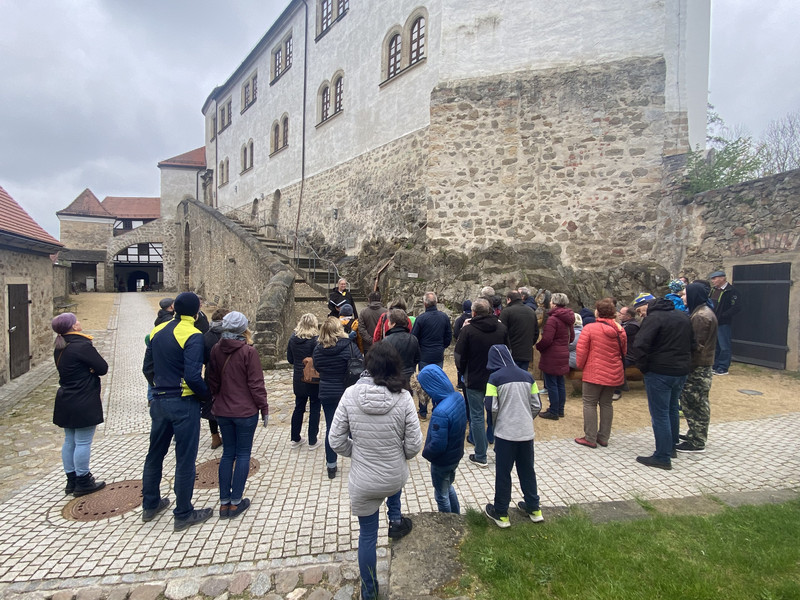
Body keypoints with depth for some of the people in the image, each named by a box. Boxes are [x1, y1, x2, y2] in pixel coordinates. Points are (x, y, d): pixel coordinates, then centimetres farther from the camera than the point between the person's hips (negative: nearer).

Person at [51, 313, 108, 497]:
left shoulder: (59, 348, 8)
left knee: (69, 441, 16)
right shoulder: (82, 345, -19)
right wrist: (91, 370, 1)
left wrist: (86, 371, -3)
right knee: (83, 443, 1)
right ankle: (82, 482, 10)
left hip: (65, 402, 9)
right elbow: (103, 368, -18)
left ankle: (72, 480, 26)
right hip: (84, 404, -9)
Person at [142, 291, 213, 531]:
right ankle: (183, 514, 16)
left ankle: (150, 505, 37)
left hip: (159, 401, 7)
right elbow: (193, 376, -25)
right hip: (184, 403, -7)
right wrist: (206, 394, -8)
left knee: (155, 454, 21)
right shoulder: (192, 335, -18)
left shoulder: (158, 331, 5)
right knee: (185, 459, 5)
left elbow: (147, 368, 12)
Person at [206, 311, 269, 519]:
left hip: (223, 411, 5)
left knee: (228, 454, 14)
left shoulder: (216, 350, 0)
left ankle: (224, 502, 19)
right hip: (246, 411, -5)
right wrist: (264, 408, -4)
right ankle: (236, 502, 13)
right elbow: (256, 384, -13)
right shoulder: (249, 352, -15)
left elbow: (212, 381, 8)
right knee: (243, 454, 7)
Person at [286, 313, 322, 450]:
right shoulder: (315, 340, -18)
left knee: (298, 408, 18)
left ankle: (295, 439, 27)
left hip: (298, 380, 5)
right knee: (314, 409, 7)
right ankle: (312, 441, 15)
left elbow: (289, 359, 7)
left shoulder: (293, 338, -2)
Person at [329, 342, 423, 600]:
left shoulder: (351, 394, -16)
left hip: (363, 482, 0)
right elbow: (414, 445, -12)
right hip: (396, 477, 0)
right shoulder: (403, 397, -18)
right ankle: (395, 519, 40)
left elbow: (336, 441, -10)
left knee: (367, 535, 22)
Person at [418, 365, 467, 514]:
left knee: (441, 495, 19)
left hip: (442, 462, -8)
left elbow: (437, 445, -31)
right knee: (448, 487, 32)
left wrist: (425, 452, -9)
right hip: (456, 455, 8)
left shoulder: (440, 413, -38)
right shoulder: (458, 397, -13)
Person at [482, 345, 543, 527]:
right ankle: (534, 508, 31)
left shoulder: (495, 378, -10)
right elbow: (537, 406, 5)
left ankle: (501, 513, 19)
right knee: (527, 470, 19)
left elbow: (492, 408, -12)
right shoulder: (527, 376, 3)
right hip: (527, 432, 4)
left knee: (503, 473, 8)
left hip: (505, 432, -4)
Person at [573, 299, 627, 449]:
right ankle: (604, 437, 21)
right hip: (614, 374, 6)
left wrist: (581, 366, 4)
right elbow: (624, 352, 13)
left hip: (594, 373, -5)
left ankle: (590, 438, 6)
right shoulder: (620, 330, 3)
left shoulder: (589, 328, -13)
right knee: (607, 404, 14)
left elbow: (581, 351, -13)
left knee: (590, 403, 4)